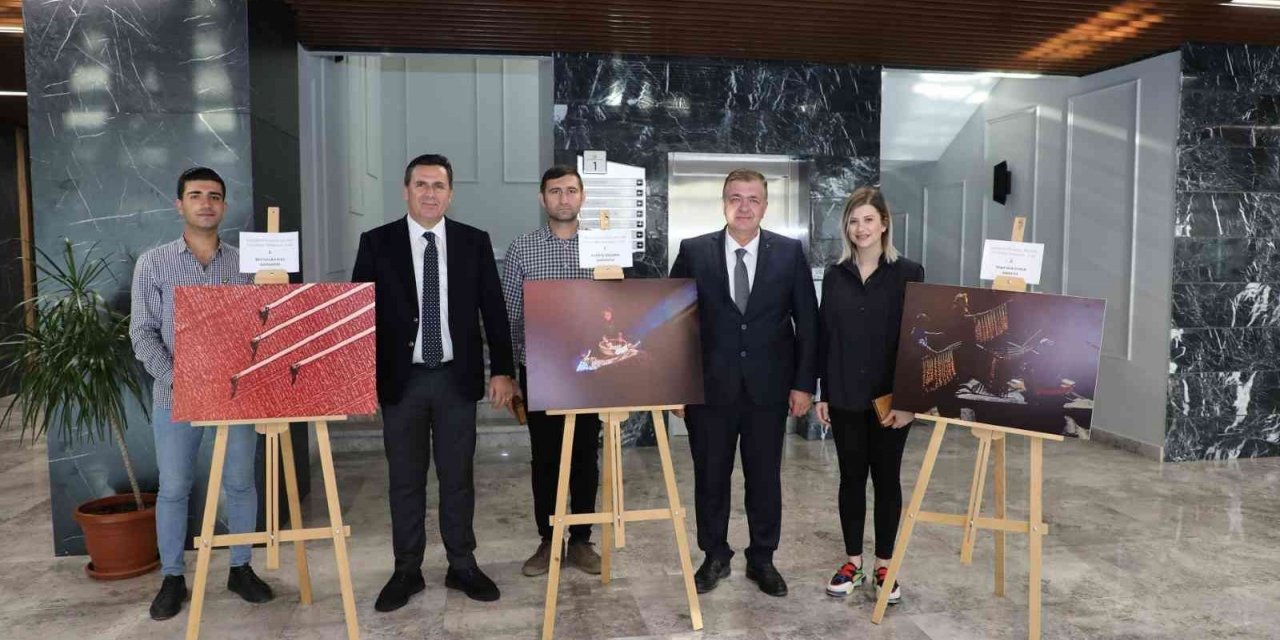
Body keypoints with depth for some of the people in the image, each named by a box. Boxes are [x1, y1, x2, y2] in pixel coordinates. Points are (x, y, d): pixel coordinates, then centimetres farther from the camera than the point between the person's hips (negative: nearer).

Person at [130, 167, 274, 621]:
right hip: (174, 396, -1)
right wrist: (175, 380, -13)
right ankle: (172, 578, 22)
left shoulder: (244, 264, 4)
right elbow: (143, 333, -1)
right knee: (173, 489, 7)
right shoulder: (153, 263, 1)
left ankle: (241, 568, 23)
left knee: (240, 483, 8)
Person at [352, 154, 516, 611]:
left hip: (457, 378, 1)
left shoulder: (474, 242, 3)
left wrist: (501, 370, -2)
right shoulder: (377, 242, 0)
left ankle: (462, 566, 23)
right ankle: (406, 571, 22)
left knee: (458, 476, 9)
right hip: (401, 379, 0)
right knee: (405, 479, 9)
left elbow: (493, 309, 3)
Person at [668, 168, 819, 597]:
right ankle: (715, 556, 28)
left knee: (765, 476, 11)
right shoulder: (693, 252, -1)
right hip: (710, 385, 0)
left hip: (768, 386, 0)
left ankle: (762, 559, 28)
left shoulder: (790, 253, 1)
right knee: (710, 474, 10)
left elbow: (807, 323, 2)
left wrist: (803, 383, -2)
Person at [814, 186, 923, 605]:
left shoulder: (908, 274, -4)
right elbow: (824, 336, 5)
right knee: (851, 478, 10)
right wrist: (822, 392, 2)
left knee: (886, 478, 9)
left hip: (890, 396, -2)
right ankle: (853, 561, 23)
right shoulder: (835, 276, 4)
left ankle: (884, 564, 22)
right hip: (846, 396, 2)